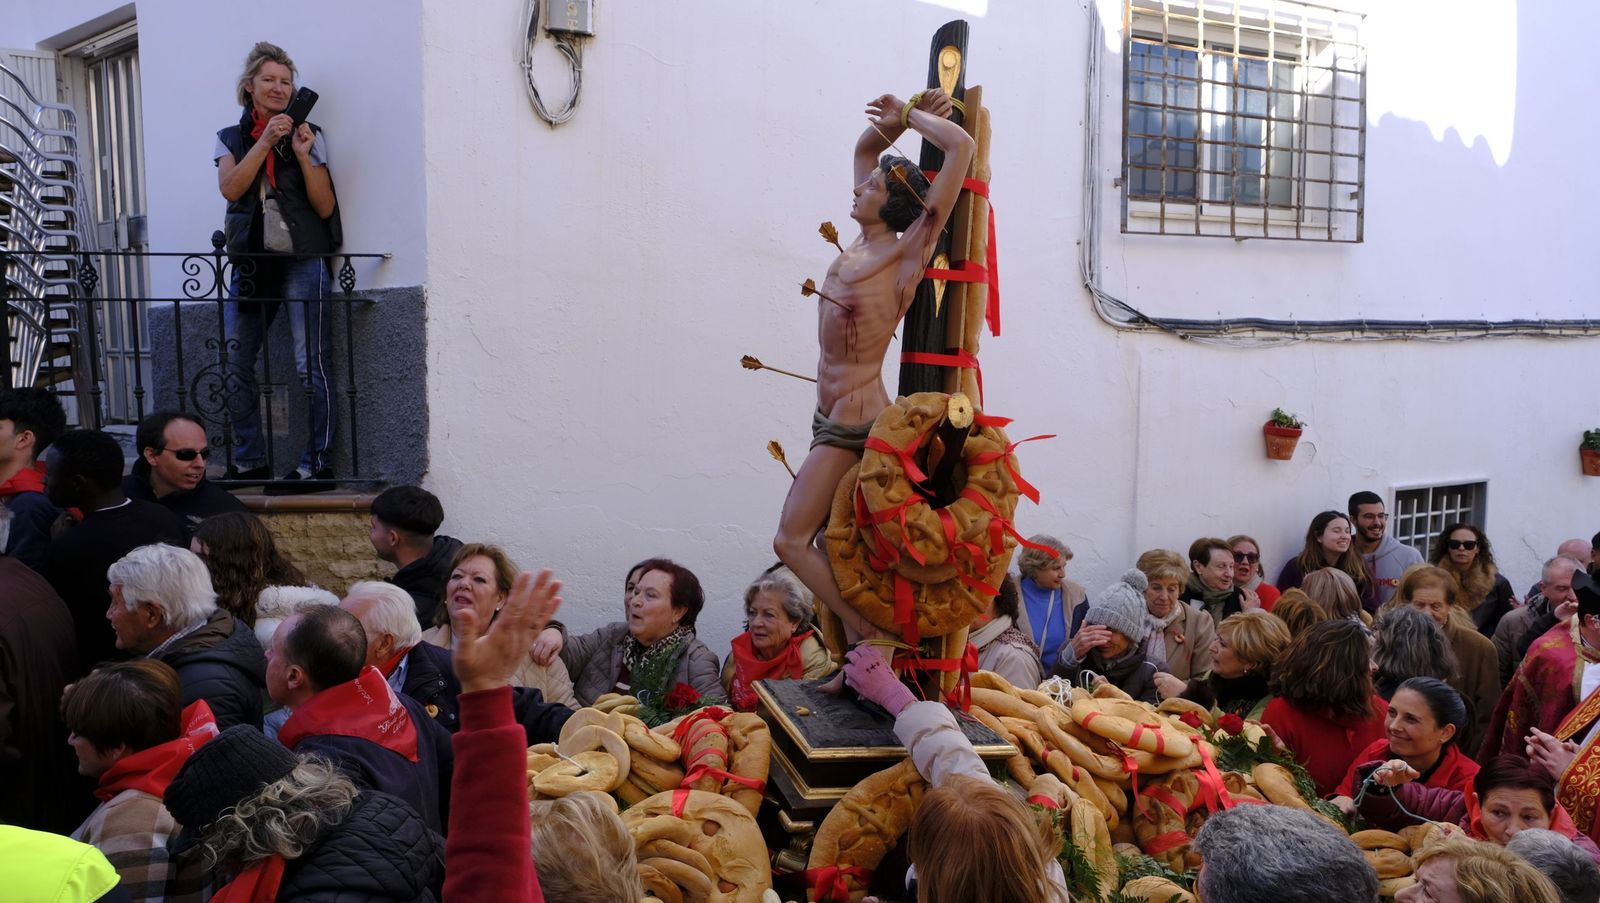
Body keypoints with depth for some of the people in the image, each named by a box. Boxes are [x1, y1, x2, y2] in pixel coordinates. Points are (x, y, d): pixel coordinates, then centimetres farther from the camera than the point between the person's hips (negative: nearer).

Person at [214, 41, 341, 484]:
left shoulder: (309, 134, 6)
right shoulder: (231, 138, 12)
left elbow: (325, 207, -1)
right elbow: (231, 188, -7)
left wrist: (303, 154, -12)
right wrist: (265, 141, -15)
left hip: (302, 262, -3)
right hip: (251, 263, 3)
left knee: (312, 367, -8)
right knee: (232, 365, 2)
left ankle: (318, 461, -2)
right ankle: (249, 461, 11)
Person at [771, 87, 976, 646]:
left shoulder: (907, 250, -12)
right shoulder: (865, 242, 9)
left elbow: (962, 147, -17)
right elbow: (865, 146, 22)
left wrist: (909, 116, -3)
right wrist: (897, 120, 6)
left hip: (854, 420, -9)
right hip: (834, 418, 9)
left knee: (792, 541, -8)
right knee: (828, 546, 11)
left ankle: (873, 641, -2)